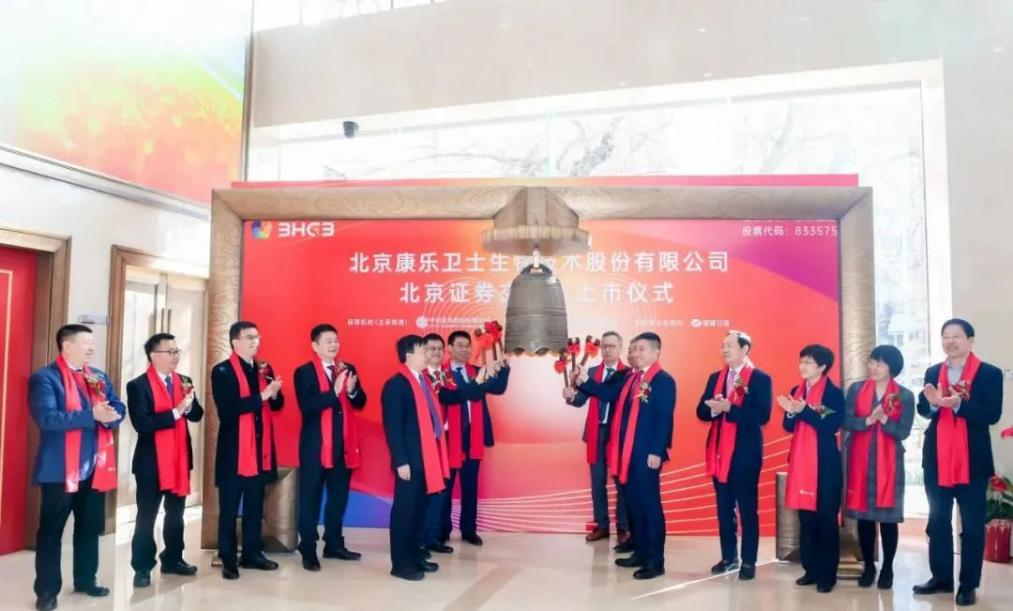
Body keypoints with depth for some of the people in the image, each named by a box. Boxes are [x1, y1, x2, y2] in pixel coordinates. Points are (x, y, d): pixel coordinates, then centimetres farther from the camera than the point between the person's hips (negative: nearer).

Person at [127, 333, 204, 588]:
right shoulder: (138, 385, -10)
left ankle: (173, 559, 27)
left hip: (180, 458, 6)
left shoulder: (184, 381, 8)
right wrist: (175, 412, -23)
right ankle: (143, 567, 13)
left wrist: (189, 406, -15)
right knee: (146, 516, 3)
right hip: (151, 460, -6)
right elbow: (142, 424, -19)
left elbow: (197, 415, 6)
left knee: (176, 514, 15)